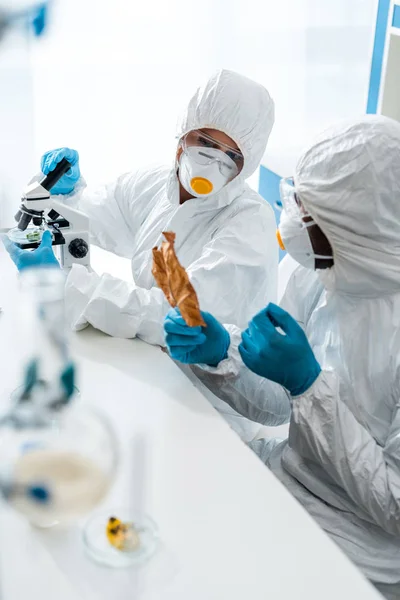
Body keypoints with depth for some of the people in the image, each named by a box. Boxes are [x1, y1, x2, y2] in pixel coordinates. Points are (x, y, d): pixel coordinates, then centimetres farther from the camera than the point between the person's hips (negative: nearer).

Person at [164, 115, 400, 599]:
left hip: (356, 547, -6)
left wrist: (309, 383, -27)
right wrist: (222, 355, -14)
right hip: (289, 477, 6)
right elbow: (276, 407, 5)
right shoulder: (315, 278, -5)